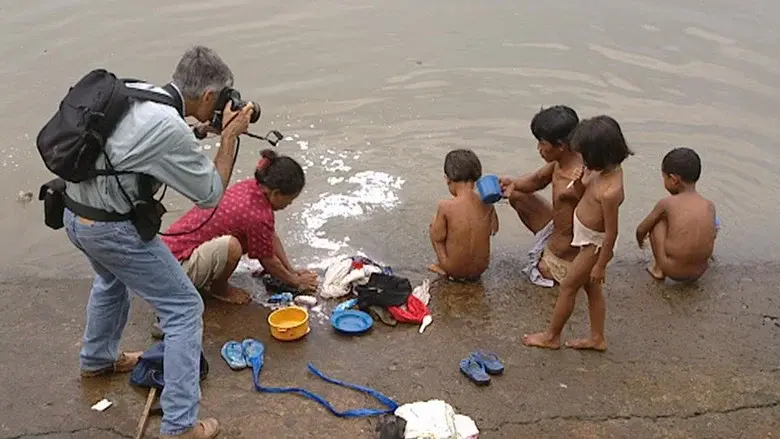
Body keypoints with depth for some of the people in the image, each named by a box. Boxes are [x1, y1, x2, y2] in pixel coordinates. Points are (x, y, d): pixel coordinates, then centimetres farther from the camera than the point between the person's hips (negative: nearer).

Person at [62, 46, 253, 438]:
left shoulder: (134, 92, 0)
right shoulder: (170, 128, -24)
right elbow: (210, 194, -12)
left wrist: (209, 130, 11)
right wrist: (230, 136, -6)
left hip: (75, 214, 9)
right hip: (112, 229, -9)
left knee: (111, 280, 36)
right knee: (184, 308, 1)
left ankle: (96, 359, 58)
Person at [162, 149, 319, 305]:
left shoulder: (252, 186, -1)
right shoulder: (258, 216, -26)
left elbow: (273, 237, 11)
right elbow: (270, 262, -9)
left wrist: (292, 271, 15)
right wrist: (297, 282, 7)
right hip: (177, 264, -9)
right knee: (229, 246, -33)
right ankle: (219, 288, -1)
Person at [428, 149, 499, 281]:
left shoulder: (446, 206, -22)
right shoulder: (487, 203, -9)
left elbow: (437, 237, -10)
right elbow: (494, 229, 8)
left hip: (454, 271, -3)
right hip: (481, 268, 3)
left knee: (434, 223, 13)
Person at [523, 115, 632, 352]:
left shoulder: (610, 192, -36)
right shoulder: (608, 168, -9)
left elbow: (611, 233, -27)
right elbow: (581, 192, 8)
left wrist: (600, 265, -18)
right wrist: (579, 178, -12)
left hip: (594, 244, -9)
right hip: (589, 238, 9)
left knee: (567, 287, 8)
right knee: (592, 288, 21)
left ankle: (551, 336, 27)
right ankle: (597, 338, 35)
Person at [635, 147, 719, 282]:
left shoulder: (666, 203, -8)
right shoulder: (710, 206, 0)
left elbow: (641, 230, 5)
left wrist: (640, 240, 30)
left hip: (671, 271, -3)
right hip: (700, 272, 4)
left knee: (657, 219, 12)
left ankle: (658, 268, 19)